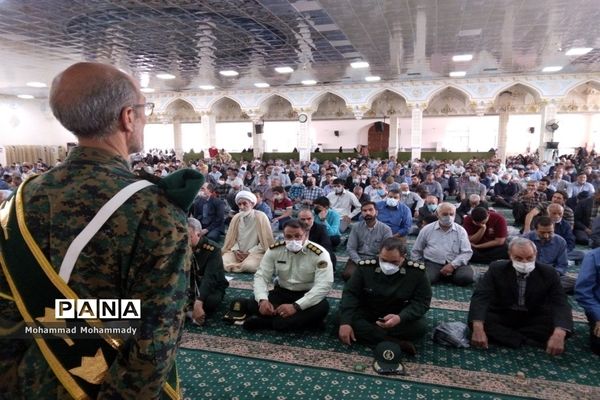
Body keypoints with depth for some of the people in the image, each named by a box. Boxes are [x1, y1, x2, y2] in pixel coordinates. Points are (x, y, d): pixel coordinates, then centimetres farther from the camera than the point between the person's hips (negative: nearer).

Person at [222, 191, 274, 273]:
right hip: (238, 252, 4)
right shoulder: (236, 218, 5)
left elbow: (265, 241, -10)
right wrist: (235, 250, -8)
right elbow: (232, 237, 12)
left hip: (255, 252, -3)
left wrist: (250, 252, -13)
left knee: (248, 266, -35)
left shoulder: (260, 217, -10)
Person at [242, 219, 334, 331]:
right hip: (282, 292, 3)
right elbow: (261, 276, -6)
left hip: (307, 295, -2)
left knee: (322, 307, -36)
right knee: (253, 305, -19)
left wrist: (296, 306, -35)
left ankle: (265, 322, -29)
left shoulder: (319, 254, -19)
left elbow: (324, 285, -26)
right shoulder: (274, 250, -8)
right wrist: (262, 299, -28)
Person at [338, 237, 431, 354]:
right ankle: (396, 343, -28)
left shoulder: (417, 272, -18)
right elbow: (350, 293, -14)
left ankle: (367, 334, -21)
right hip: (367, 313, 1)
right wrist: (345, 322, -29)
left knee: (420, 326, -29)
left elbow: (422, 301, -14)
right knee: (344, 318, -27)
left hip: (400, 316, 0)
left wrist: (400, 318, -33)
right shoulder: (366, 267, -17)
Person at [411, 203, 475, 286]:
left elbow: (467, 252, -1)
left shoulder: (461, 230, 8)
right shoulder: (427, 229, 9)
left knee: (467, 277, -30)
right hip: (432, 263, 0)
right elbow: (416, 251, 17)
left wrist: (453, 264, -15)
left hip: (455, 264, 1)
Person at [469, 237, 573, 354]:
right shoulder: (497, 269, -16)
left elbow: (561, 304, -22)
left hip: (535, 318, 1)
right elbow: (480, 297, -25)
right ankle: (532, 342, -26)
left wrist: (559, 334, -43)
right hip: (501, 316, -1)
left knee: (558, 326, -27)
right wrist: (478, 328, -42)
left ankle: (501, 334, -20)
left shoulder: (548, 273, -13)